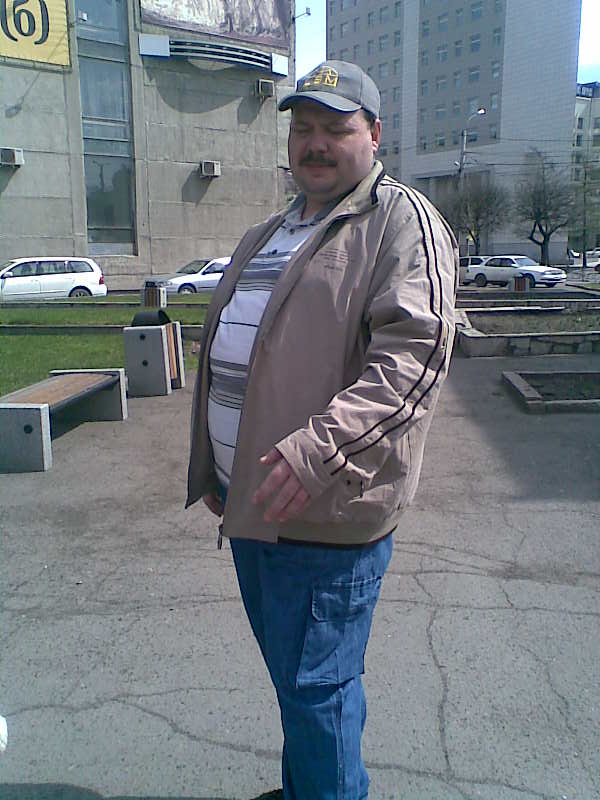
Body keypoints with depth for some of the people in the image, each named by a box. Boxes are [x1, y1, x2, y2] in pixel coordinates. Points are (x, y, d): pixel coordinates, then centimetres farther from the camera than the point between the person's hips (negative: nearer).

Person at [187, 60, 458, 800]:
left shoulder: (401, 220, -8)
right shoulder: (264, 238, 19)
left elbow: (413, 355, -21)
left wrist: (317, 448, -30)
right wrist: (214, 469, 22)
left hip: (327, 508, -8)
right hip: (254, 498, 9)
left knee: (314, 686, 4)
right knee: (291, 674, 24)